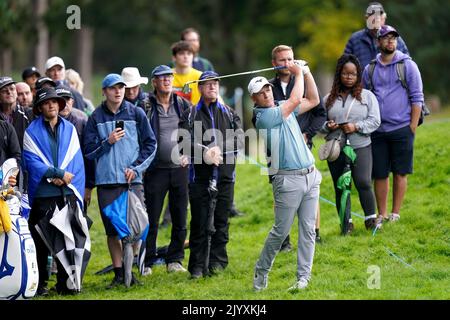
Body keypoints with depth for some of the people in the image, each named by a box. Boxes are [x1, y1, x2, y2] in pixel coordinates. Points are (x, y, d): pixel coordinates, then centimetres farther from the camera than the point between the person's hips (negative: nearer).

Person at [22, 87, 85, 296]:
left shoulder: (69, 129, 12)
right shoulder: (32, 132, 1)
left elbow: (76, 160, 7)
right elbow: (32, 162, -8)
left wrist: (64, 178, -9)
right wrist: (59, 174, -11)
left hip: (68, 193, 3)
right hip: (43, 193, -3)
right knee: (41, 240, -1)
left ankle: (65, 282, 9)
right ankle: (40, 283, 5)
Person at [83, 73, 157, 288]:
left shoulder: (136, 114, 5)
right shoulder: (96, 117, 5)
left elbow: (150, 144, 8)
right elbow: (89, 150, 6)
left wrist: (136, 167, -3)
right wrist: (108, 142, -11)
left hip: (133, 181, 0)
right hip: (106, 181, 0)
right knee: (112, 230, 2)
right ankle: (118, 272, 8)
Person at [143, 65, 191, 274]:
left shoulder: (184, 105, 8)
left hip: (180, 169, 4)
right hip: (155, 170, -4)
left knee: (180, 220, 7)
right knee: (151, 220, -2)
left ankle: (175, 259, 17)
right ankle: (147, 262, 6)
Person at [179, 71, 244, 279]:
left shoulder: (229, 114, 13)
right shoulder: (190, 115, 7)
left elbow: (240, 138, -1)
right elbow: (185, 143, -5)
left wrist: (219, 148, -14)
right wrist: (205, 153, -19)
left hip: (225, 176, 2)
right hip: (200, 176, -2)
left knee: (221, 221, 3)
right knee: (199, 223, -3)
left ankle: (217, 262, 11)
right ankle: (197, 266, 0)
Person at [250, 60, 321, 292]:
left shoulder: (283, 108, 14)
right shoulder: (263, 117, -11)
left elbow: (313, 100, 22)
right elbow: (296, 99, -14)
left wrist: (306, 73, 11)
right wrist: (298, 73, 1)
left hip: (310, 176, 7)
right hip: (288, 180, -7)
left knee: (308, 229, 3)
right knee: (281, 231, -2)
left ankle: (303, 277, 5)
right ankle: (261, 271, 16)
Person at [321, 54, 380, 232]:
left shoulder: (367, 96, 5)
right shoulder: (329, 99, 11)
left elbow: (375, 121, -1)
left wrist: (356, 127, -14)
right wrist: (327, 126, -6)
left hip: (361, 147, -3)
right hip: (335, 150, 3)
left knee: (363, 183, -15)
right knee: (340, 187, 4)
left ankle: (371, 219, -3)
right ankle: (346, 222, 13)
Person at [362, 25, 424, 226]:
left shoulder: (407, 65, 1)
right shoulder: (370, 70, 10)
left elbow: (417, 98, -1)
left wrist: (412, 127, -7)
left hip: (401, 129, -3)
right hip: (377, 131, 3)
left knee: (400, 173, 1)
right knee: (380, 175, 4)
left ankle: (395, 214, 8)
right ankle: (381, 215, 11)